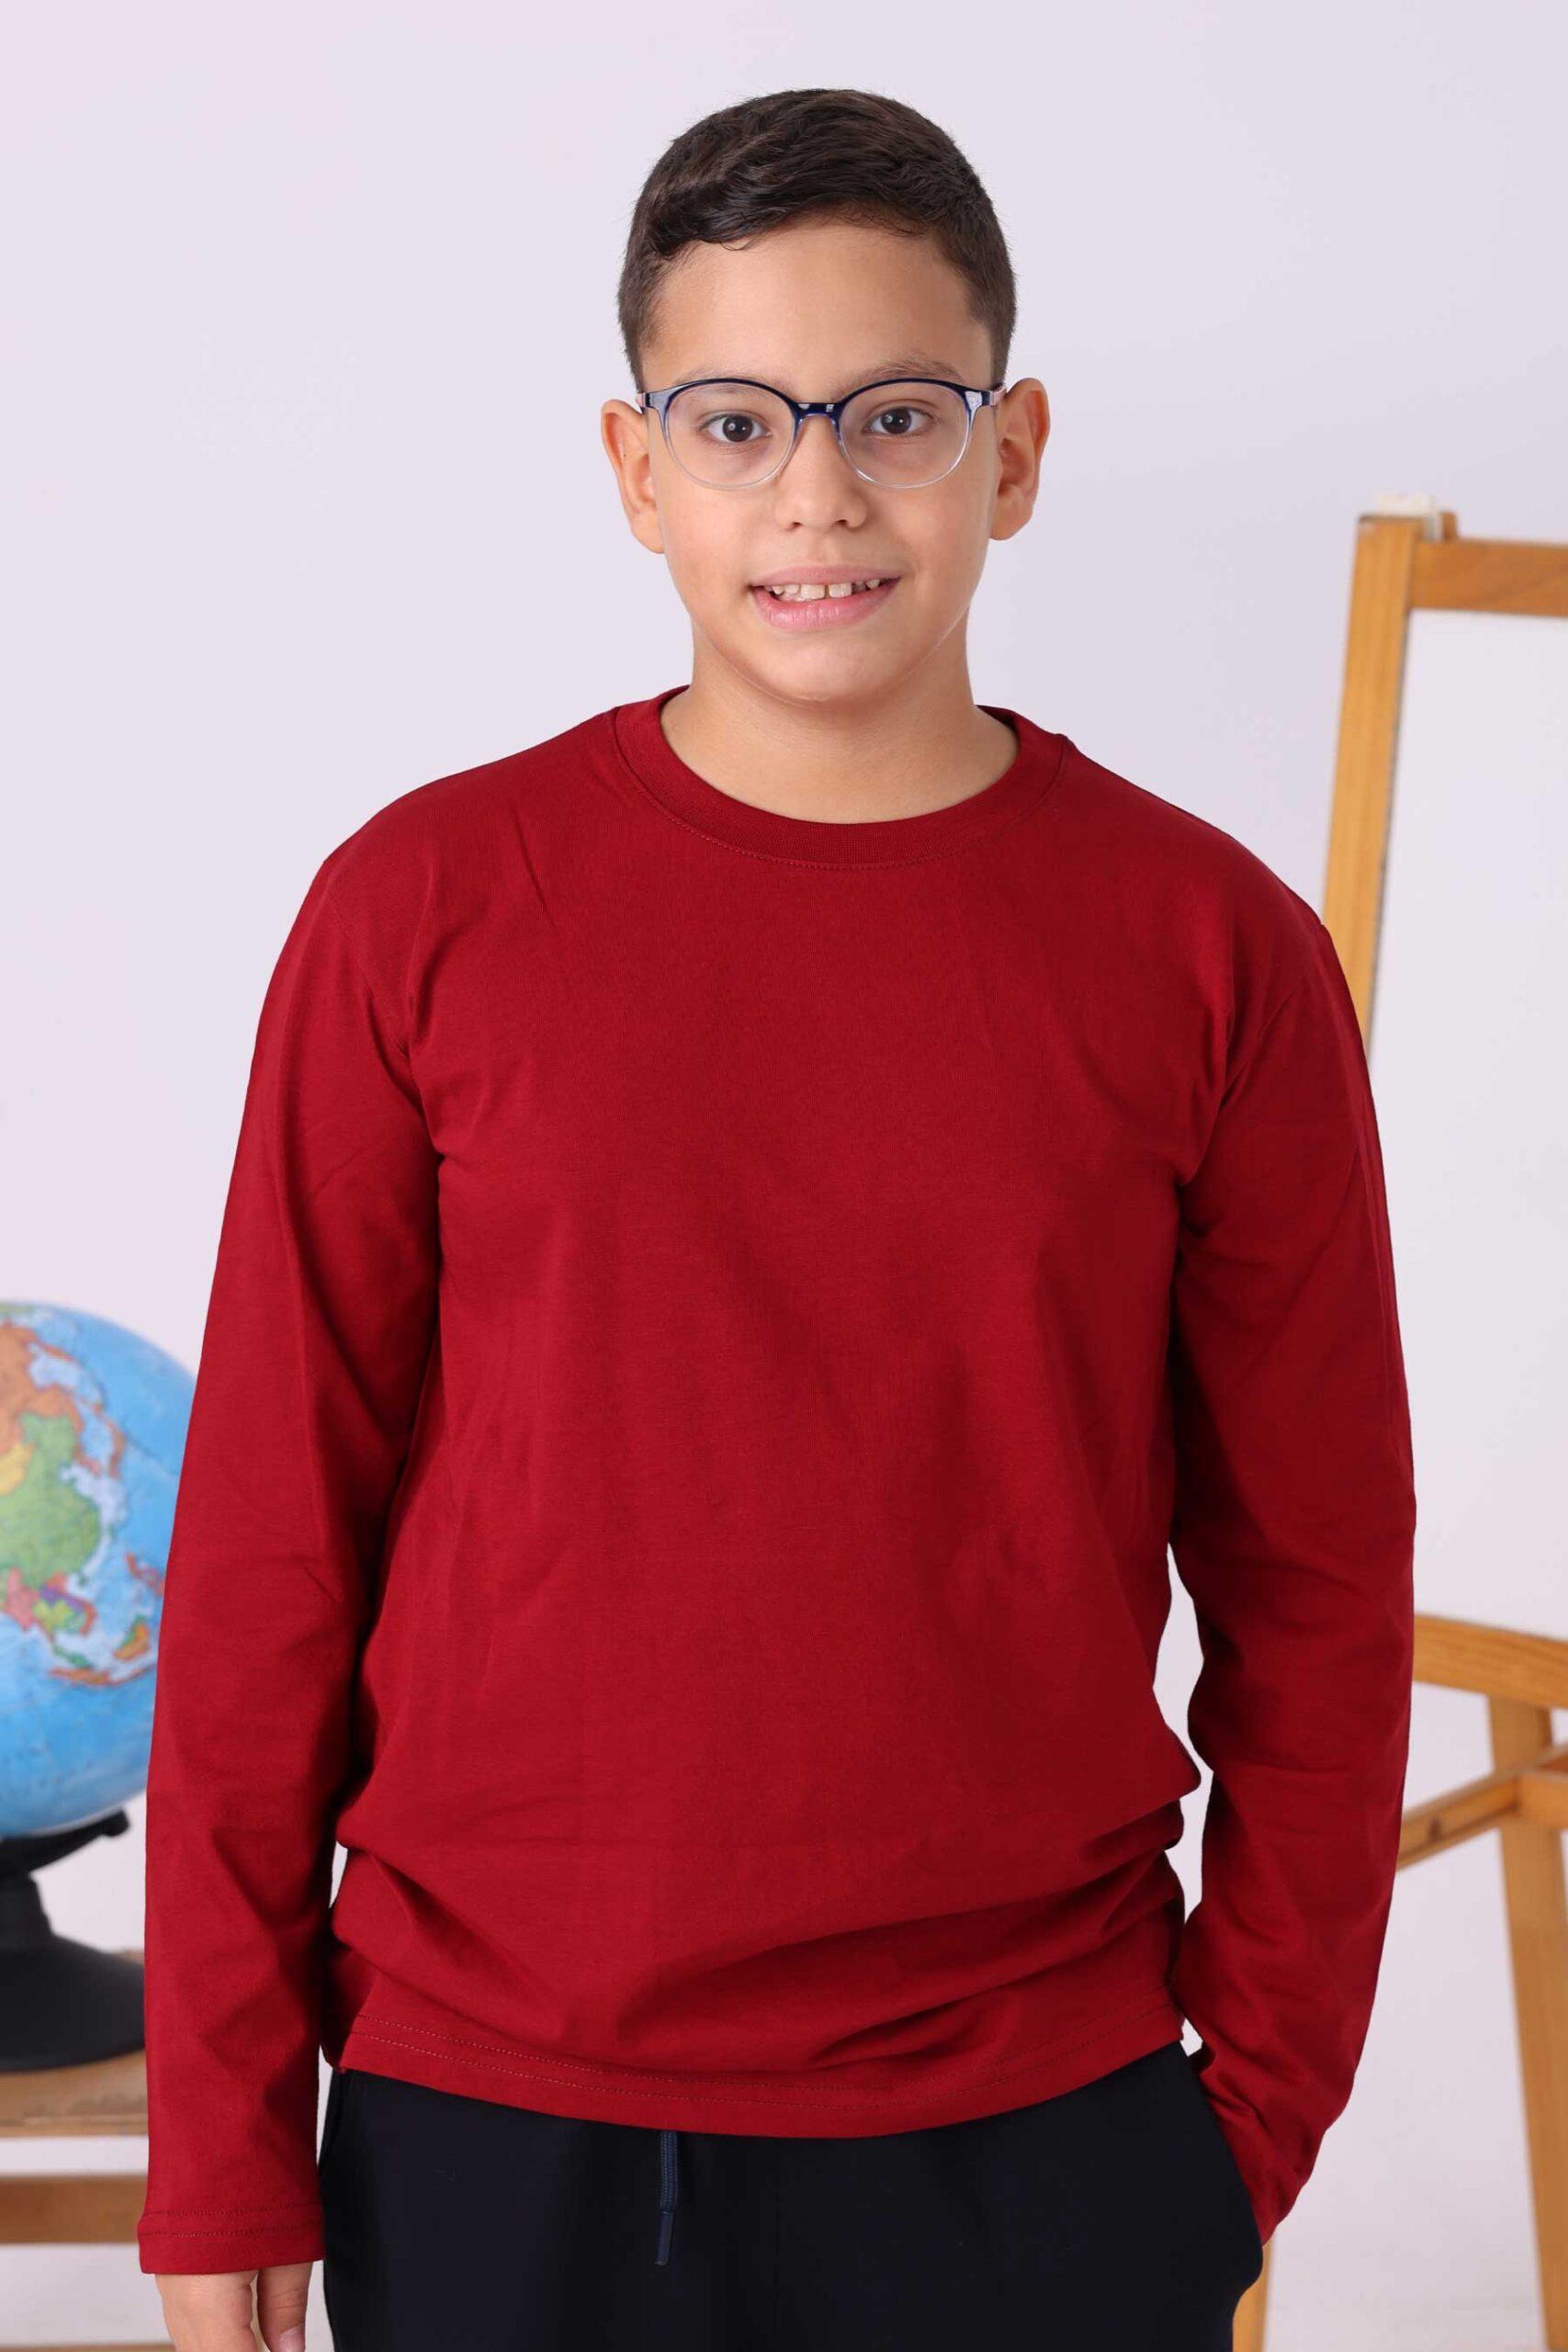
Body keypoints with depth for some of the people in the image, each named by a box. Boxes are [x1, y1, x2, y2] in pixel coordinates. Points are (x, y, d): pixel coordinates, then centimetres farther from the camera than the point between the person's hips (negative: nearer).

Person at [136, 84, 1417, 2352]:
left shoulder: (1213, 952, -2)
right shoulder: (424, 910, -3)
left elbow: (1316, 1591, 3)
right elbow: (265, 1553, 0)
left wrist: (1251, 2116, 1)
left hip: (1029, 2153, 0)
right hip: (484, 2137, 0)